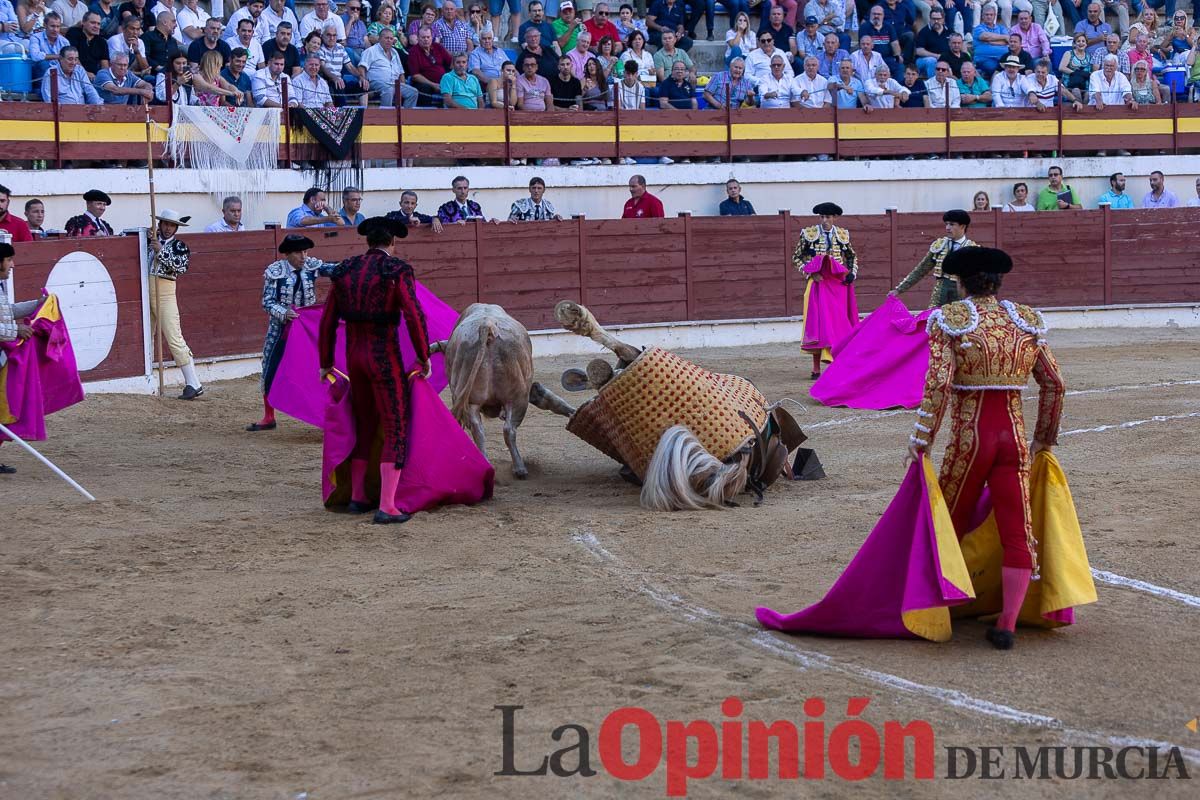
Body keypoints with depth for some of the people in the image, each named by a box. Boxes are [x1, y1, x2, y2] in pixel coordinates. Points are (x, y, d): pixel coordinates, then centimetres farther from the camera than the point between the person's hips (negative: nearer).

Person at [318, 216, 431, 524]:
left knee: (364, 426, 21)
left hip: (354, 354, 6)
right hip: (385, 355, -6)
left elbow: (327, 322, 10)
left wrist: (326, 363, 20)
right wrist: (424, 357, -4)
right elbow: (415, 317, -15)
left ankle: (357, 497, 26)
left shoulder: (345, 271, 7)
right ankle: (386, 507, -8)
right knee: (396, 430, -1)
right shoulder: (397, 270, -8)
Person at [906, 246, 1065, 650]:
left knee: (953, 526, 15)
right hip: (1014, 434, 3)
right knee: (1017, 533, 5)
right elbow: (1055, 384, 9)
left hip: (969, 436, -2)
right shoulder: (1027, 320, 8)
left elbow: (939, 382, -15)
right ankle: (1007, 623, 1)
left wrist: (922, 438, -10)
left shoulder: (948, 318, -4)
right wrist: (1045, 436, 21)